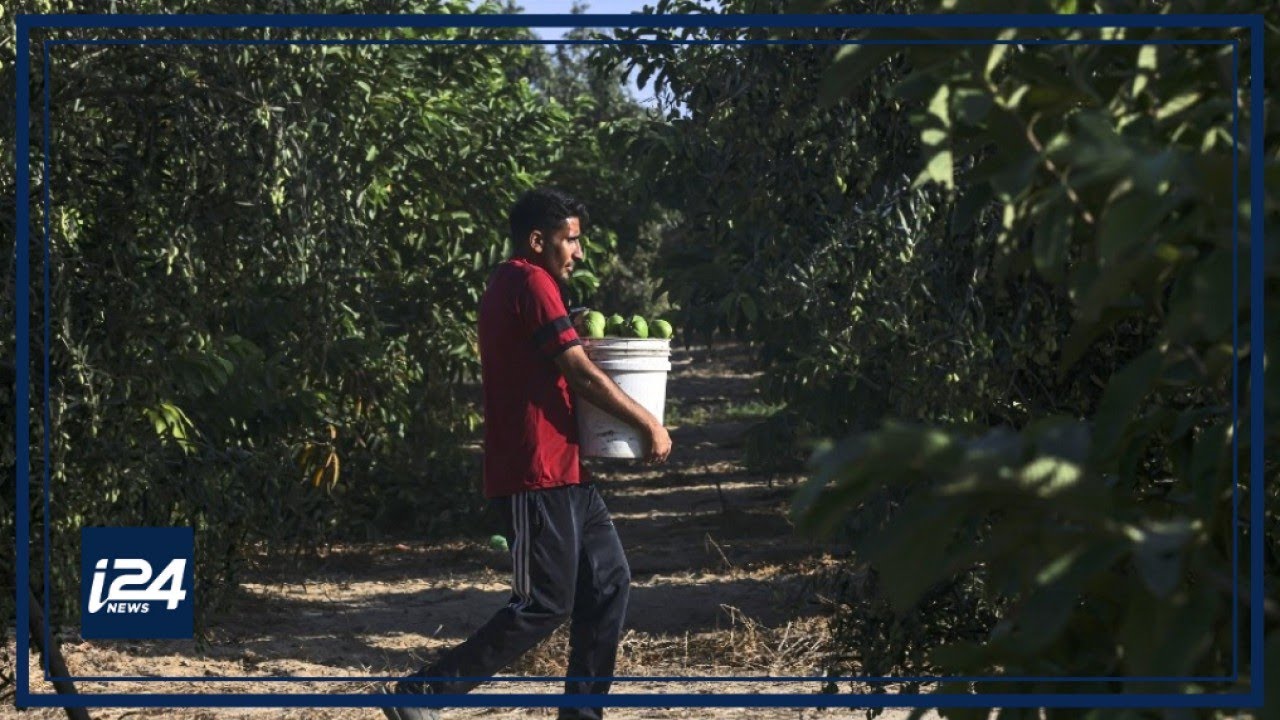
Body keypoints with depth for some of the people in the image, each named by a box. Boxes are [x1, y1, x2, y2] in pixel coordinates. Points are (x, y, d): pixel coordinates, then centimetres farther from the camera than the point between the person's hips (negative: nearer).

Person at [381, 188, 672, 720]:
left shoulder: (511, 284, 19)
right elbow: (582, 376, -16)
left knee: (609, 581, 10)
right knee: (545, 605, -9)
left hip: (563, 471, 10)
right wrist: (648, 423, -8)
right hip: (538, 474, -10)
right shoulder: (531, 284, -13)